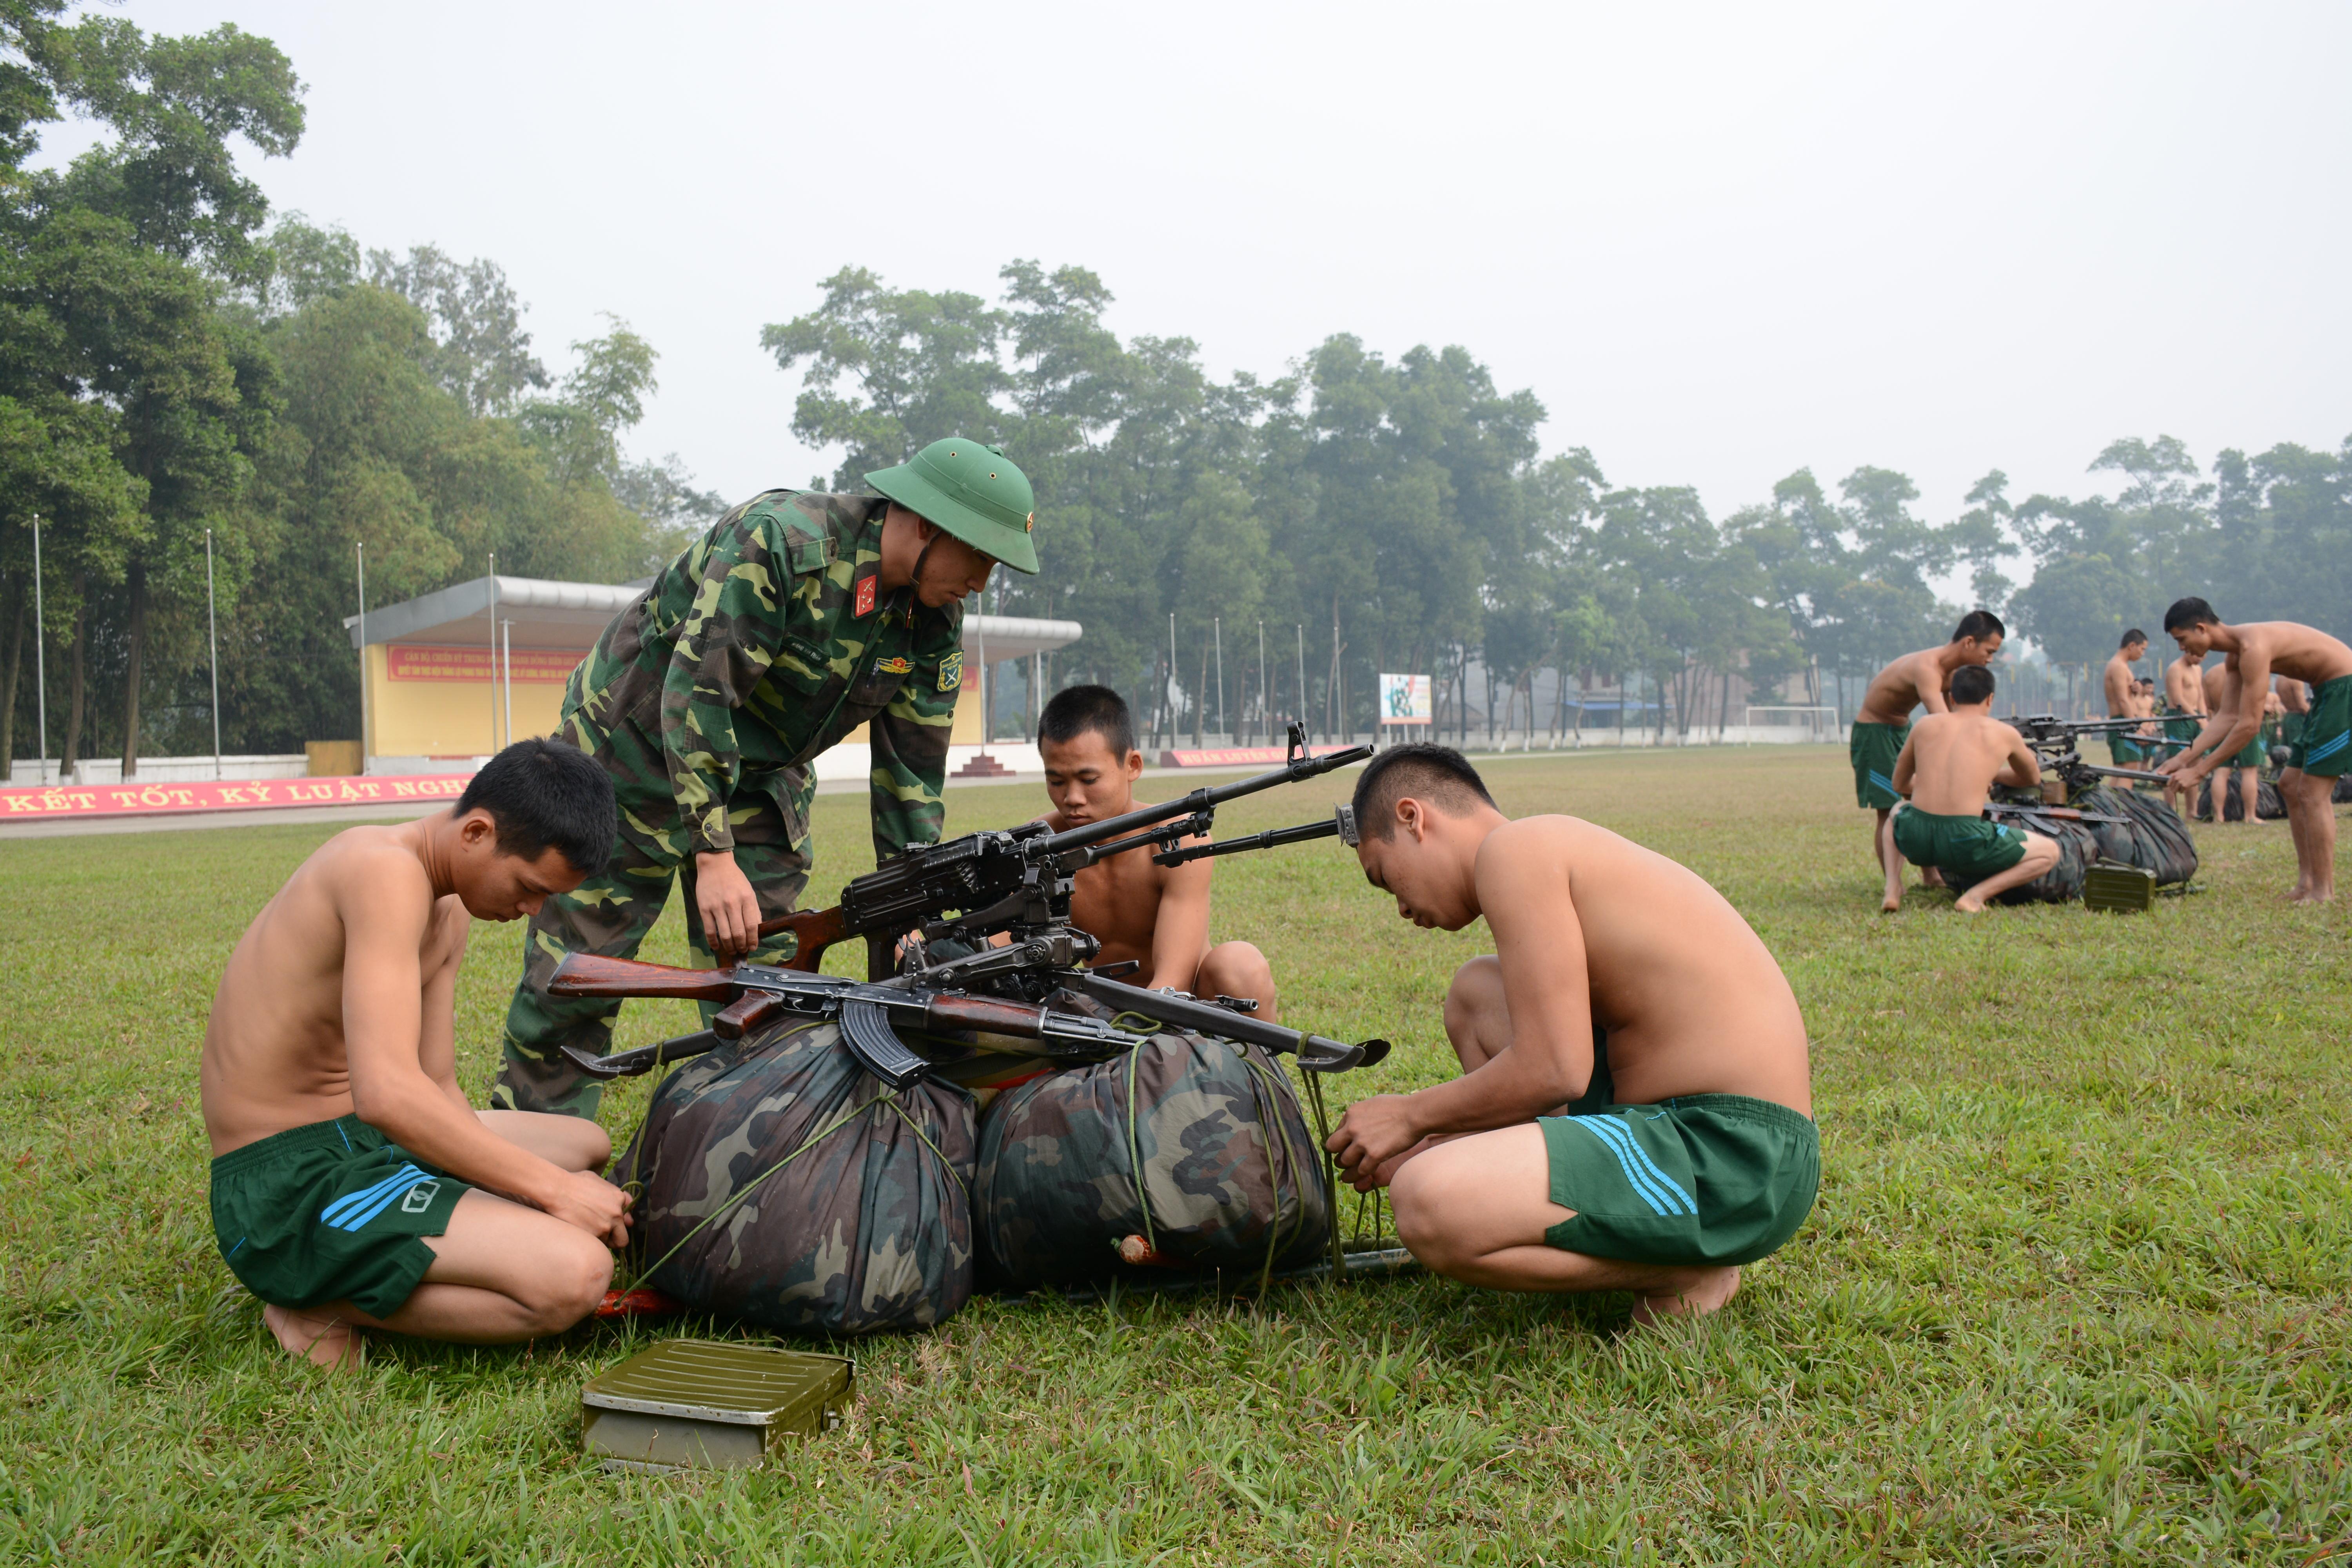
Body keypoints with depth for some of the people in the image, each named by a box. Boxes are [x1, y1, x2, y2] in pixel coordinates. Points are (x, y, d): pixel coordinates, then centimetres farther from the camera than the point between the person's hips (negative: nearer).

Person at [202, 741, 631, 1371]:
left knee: (586, 1144, 27)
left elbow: (438, 1092, 10)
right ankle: (322, 1308, -5)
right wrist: (550, 1188, -24)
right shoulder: (388, 872, -22)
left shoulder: (450, 912, 11)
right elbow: (388, 1092, -32)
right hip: (288, 1190, -11)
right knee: (577, 1275, -27)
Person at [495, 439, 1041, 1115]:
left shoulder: (936, 623, -8)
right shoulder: (777, 541, -30)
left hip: (761, 782, 6)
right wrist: (714, 856, -34)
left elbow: (911, 772, -2)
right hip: (633, 752, -6)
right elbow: (695, 693, -31)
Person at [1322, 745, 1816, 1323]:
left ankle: (1690, 1270, -4)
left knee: (1429, 1208, -26)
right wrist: (1433, 1145, 21)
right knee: (1475, 992, 20)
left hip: (1732, 1158, -10)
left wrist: (1411, 1117, -4)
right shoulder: (1560, 851, 18)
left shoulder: (1514, 847, -11)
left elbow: (1554, 1072, -19)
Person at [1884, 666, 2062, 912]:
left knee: (1897, 811, 41)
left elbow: (1900, 785, 25)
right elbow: (2033, 779, 31)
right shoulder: (2005, 734, 9)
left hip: (1914, 840, 4)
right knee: (2050, 852, 17)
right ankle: (1975, 896, -4)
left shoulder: (1925, 725, 13)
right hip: (1965, 843, -4)